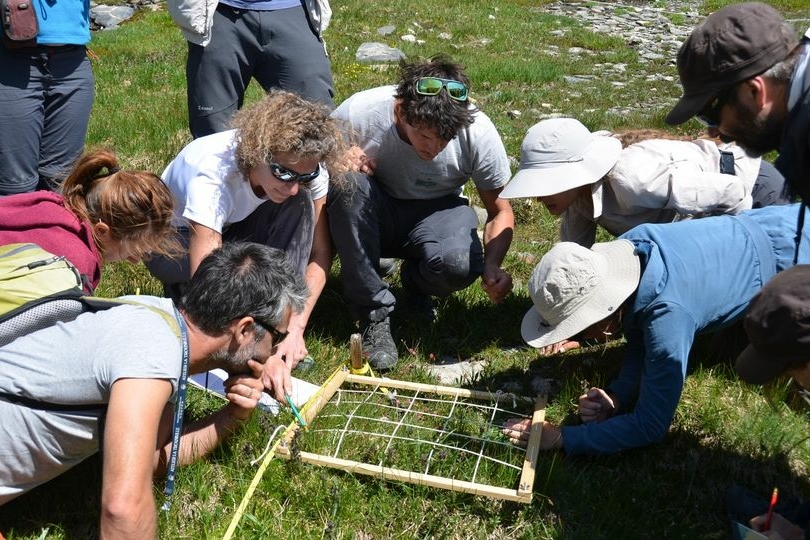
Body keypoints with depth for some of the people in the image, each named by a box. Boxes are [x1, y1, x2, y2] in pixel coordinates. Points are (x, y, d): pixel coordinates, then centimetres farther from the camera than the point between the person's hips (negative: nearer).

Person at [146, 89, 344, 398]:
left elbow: (320, 253, -20)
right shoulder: (212, 175, -39)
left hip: (234, 227, 4)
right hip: (176, 238, -3)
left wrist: (296, 326, -32)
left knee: (302, 206, -28)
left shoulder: (305, 166, -25)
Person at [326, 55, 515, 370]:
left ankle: (415, 282, 6)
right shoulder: (359, 113, -25)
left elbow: (500, 211, -8)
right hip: (374, 217, 0)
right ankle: (374, 315, -20)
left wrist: (492, 265, -26)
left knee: (460, 264, -34)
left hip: (437, 212, 0)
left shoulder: (479, 132, -21)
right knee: (346, 183, -34)